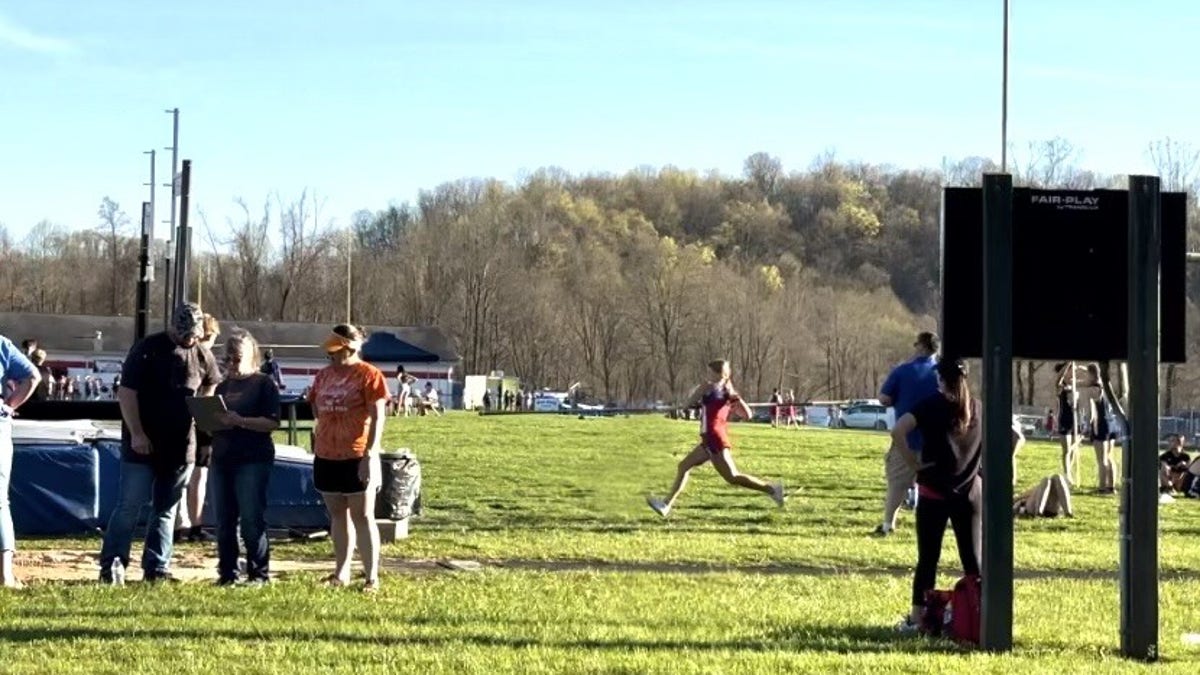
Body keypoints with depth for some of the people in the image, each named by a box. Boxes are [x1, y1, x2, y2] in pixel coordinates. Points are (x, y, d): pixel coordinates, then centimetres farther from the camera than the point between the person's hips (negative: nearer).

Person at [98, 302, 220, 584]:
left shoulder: (202, 355, 6)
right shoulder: (148, 349, -8)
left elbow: (210, 386, 26)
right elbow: (127, 392, -10)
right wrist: (136, 433, -15)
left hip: (181, 445, 5)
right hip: (143, 444, -5)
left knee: (166, 510, 8)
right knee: (129, 505, -6)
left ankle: (156, 568, 13)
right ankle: (111, 565, -1)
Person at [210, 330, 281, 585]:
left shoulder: (265, 383, -1)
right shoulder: (223, 386, 19)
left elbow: (273, 422, -10)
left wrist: (240, 421, -21)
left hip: (253, 460, -7)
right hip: (222, 458, 7)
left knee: (252, 520, -7)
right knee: (224, 521, 7)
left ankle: (259, 573, 0)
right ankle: (226, 573, 14)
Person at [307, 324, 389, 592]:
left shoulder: (369, 375, -9)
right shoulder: (324, 375, 10)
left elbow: (377, 418, -12)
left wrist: (370, 455, -18)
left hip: (357, 457, -6)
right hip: (326, 456, 6)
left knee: (362, 517, -2)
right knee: (337, 515, 11)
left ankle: (372, 577, 1)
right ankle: (341, 573, 18)